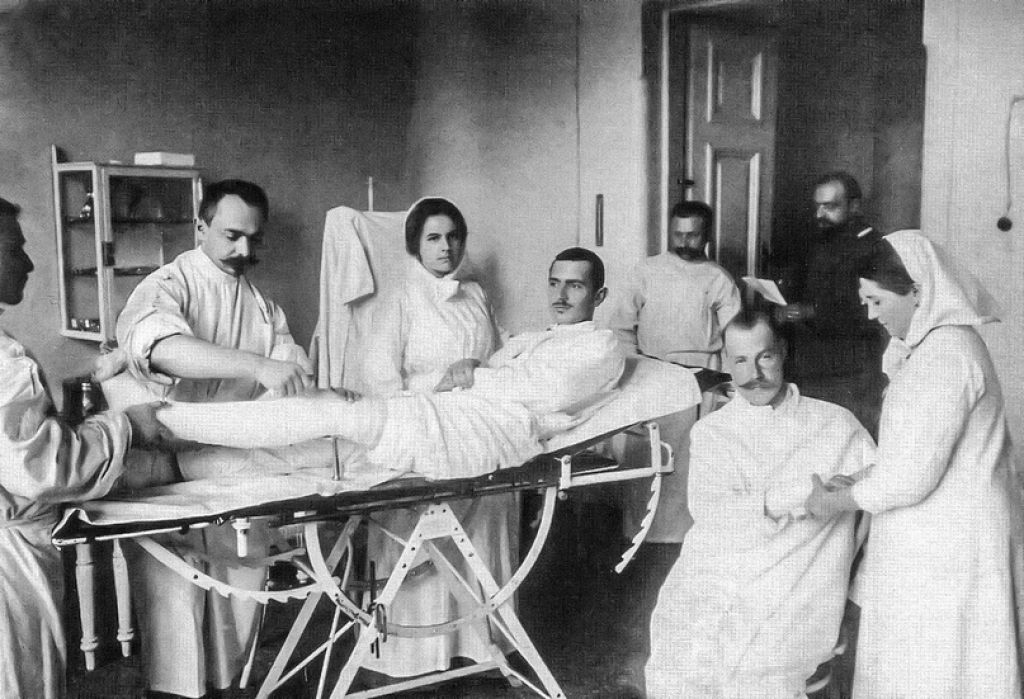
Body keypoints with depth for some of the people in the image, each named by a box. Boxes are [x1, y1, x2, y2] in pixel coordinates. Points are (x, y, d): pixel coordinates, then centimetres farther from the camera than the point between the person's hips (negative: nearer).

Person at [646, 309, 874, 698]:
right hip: (709, 589, 1)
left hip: (793, 597, 0)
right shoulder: (710, 432, 12)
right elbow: (708, 510, -5)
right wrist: (798, 494, -14)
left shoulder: (837, 424, 11)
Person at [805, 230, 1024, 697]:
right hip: (930, 540, 10)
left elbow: (911, 475, -22)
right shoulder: (938, 342, 12)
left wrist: (838, 502, -10)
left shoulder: (943, 356, -20)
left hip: (947, 546, -10)